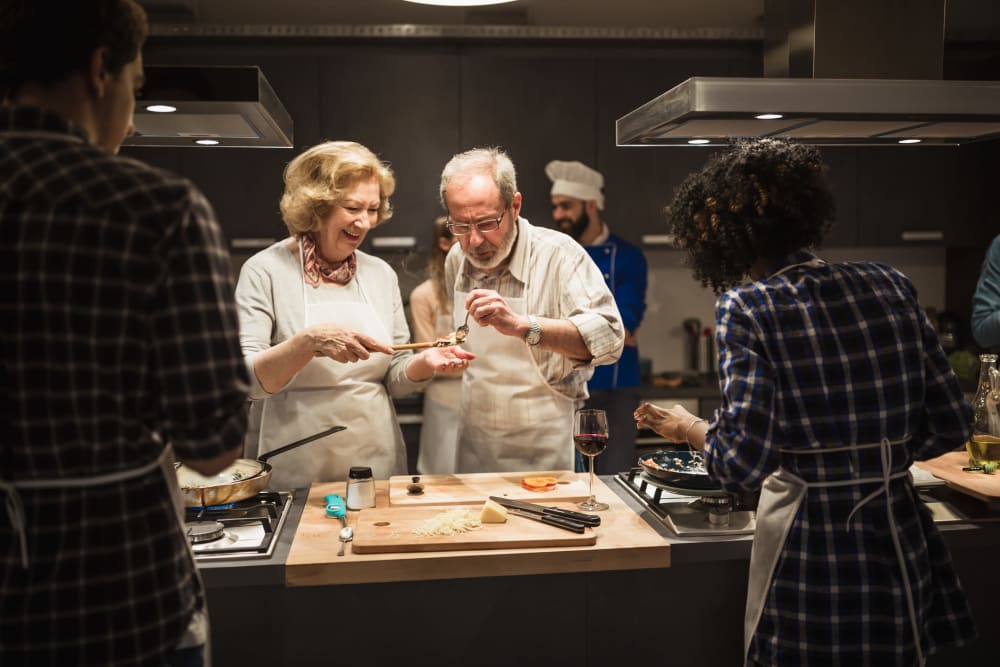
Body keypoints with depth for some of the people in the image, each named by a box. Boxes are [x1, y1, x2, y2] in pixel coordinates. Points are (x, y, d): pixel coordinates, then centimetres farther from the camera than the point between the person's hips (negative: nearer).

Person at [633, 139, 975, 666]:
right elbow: (949, 427, 3)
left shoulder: (746, 308, -13)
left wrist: (690, 429, 2)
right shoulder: (890, 285, 0)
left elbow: (744, 464, -17)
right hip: (903, 538, 5)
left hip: (811, 545, -4)